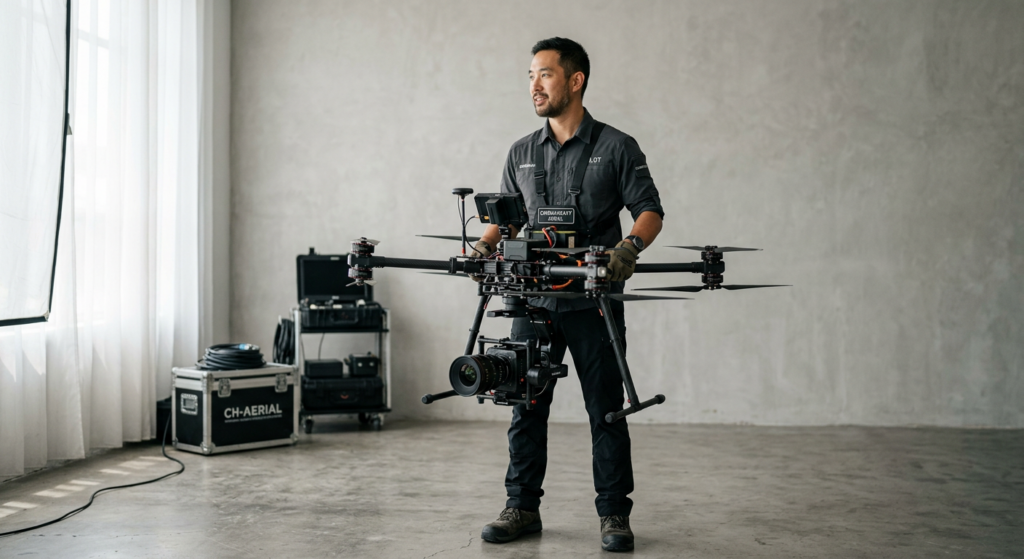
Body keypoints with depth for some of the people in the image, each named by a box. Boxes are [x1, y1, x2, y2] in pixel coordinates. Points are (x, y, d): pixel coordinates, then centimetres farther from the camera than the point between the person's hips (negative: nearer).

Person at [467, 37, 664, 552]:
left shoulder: (616, 148, 2)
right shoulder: (522, 154, 15)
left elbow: (650, 210, 0)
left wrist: (629, 246, -20)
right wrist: (485, 245, -3)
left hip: (595, 302, -4)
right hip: (534, 299, 4)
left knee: (606, 411, 2)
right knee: (525, 407, 6)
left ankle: (613, 516, 12)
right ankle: (522, 508, 18)